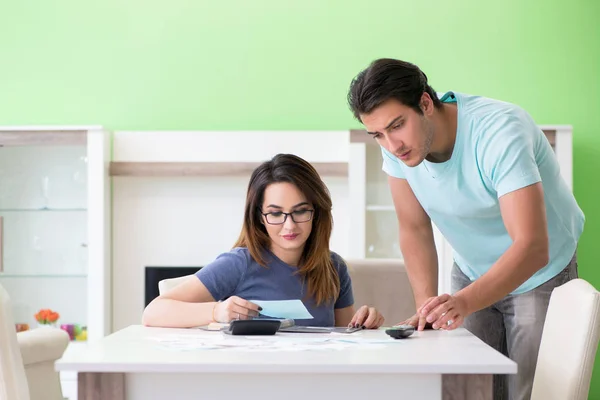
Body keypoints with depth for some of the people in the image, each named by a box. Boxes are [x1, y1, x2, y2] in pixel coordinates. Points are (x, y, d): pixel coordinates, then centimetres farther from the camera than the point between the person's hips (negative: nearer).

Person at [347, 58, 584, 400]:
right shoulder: (397, 143, -17)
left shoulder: (499, 131, -33)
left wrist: (465, 302, -53)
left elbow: (532, 248, -39)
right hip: (473, 271, 5)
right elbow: (415, 230, -6)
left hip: (541, 272, -4)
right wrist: (427, 308, -20)